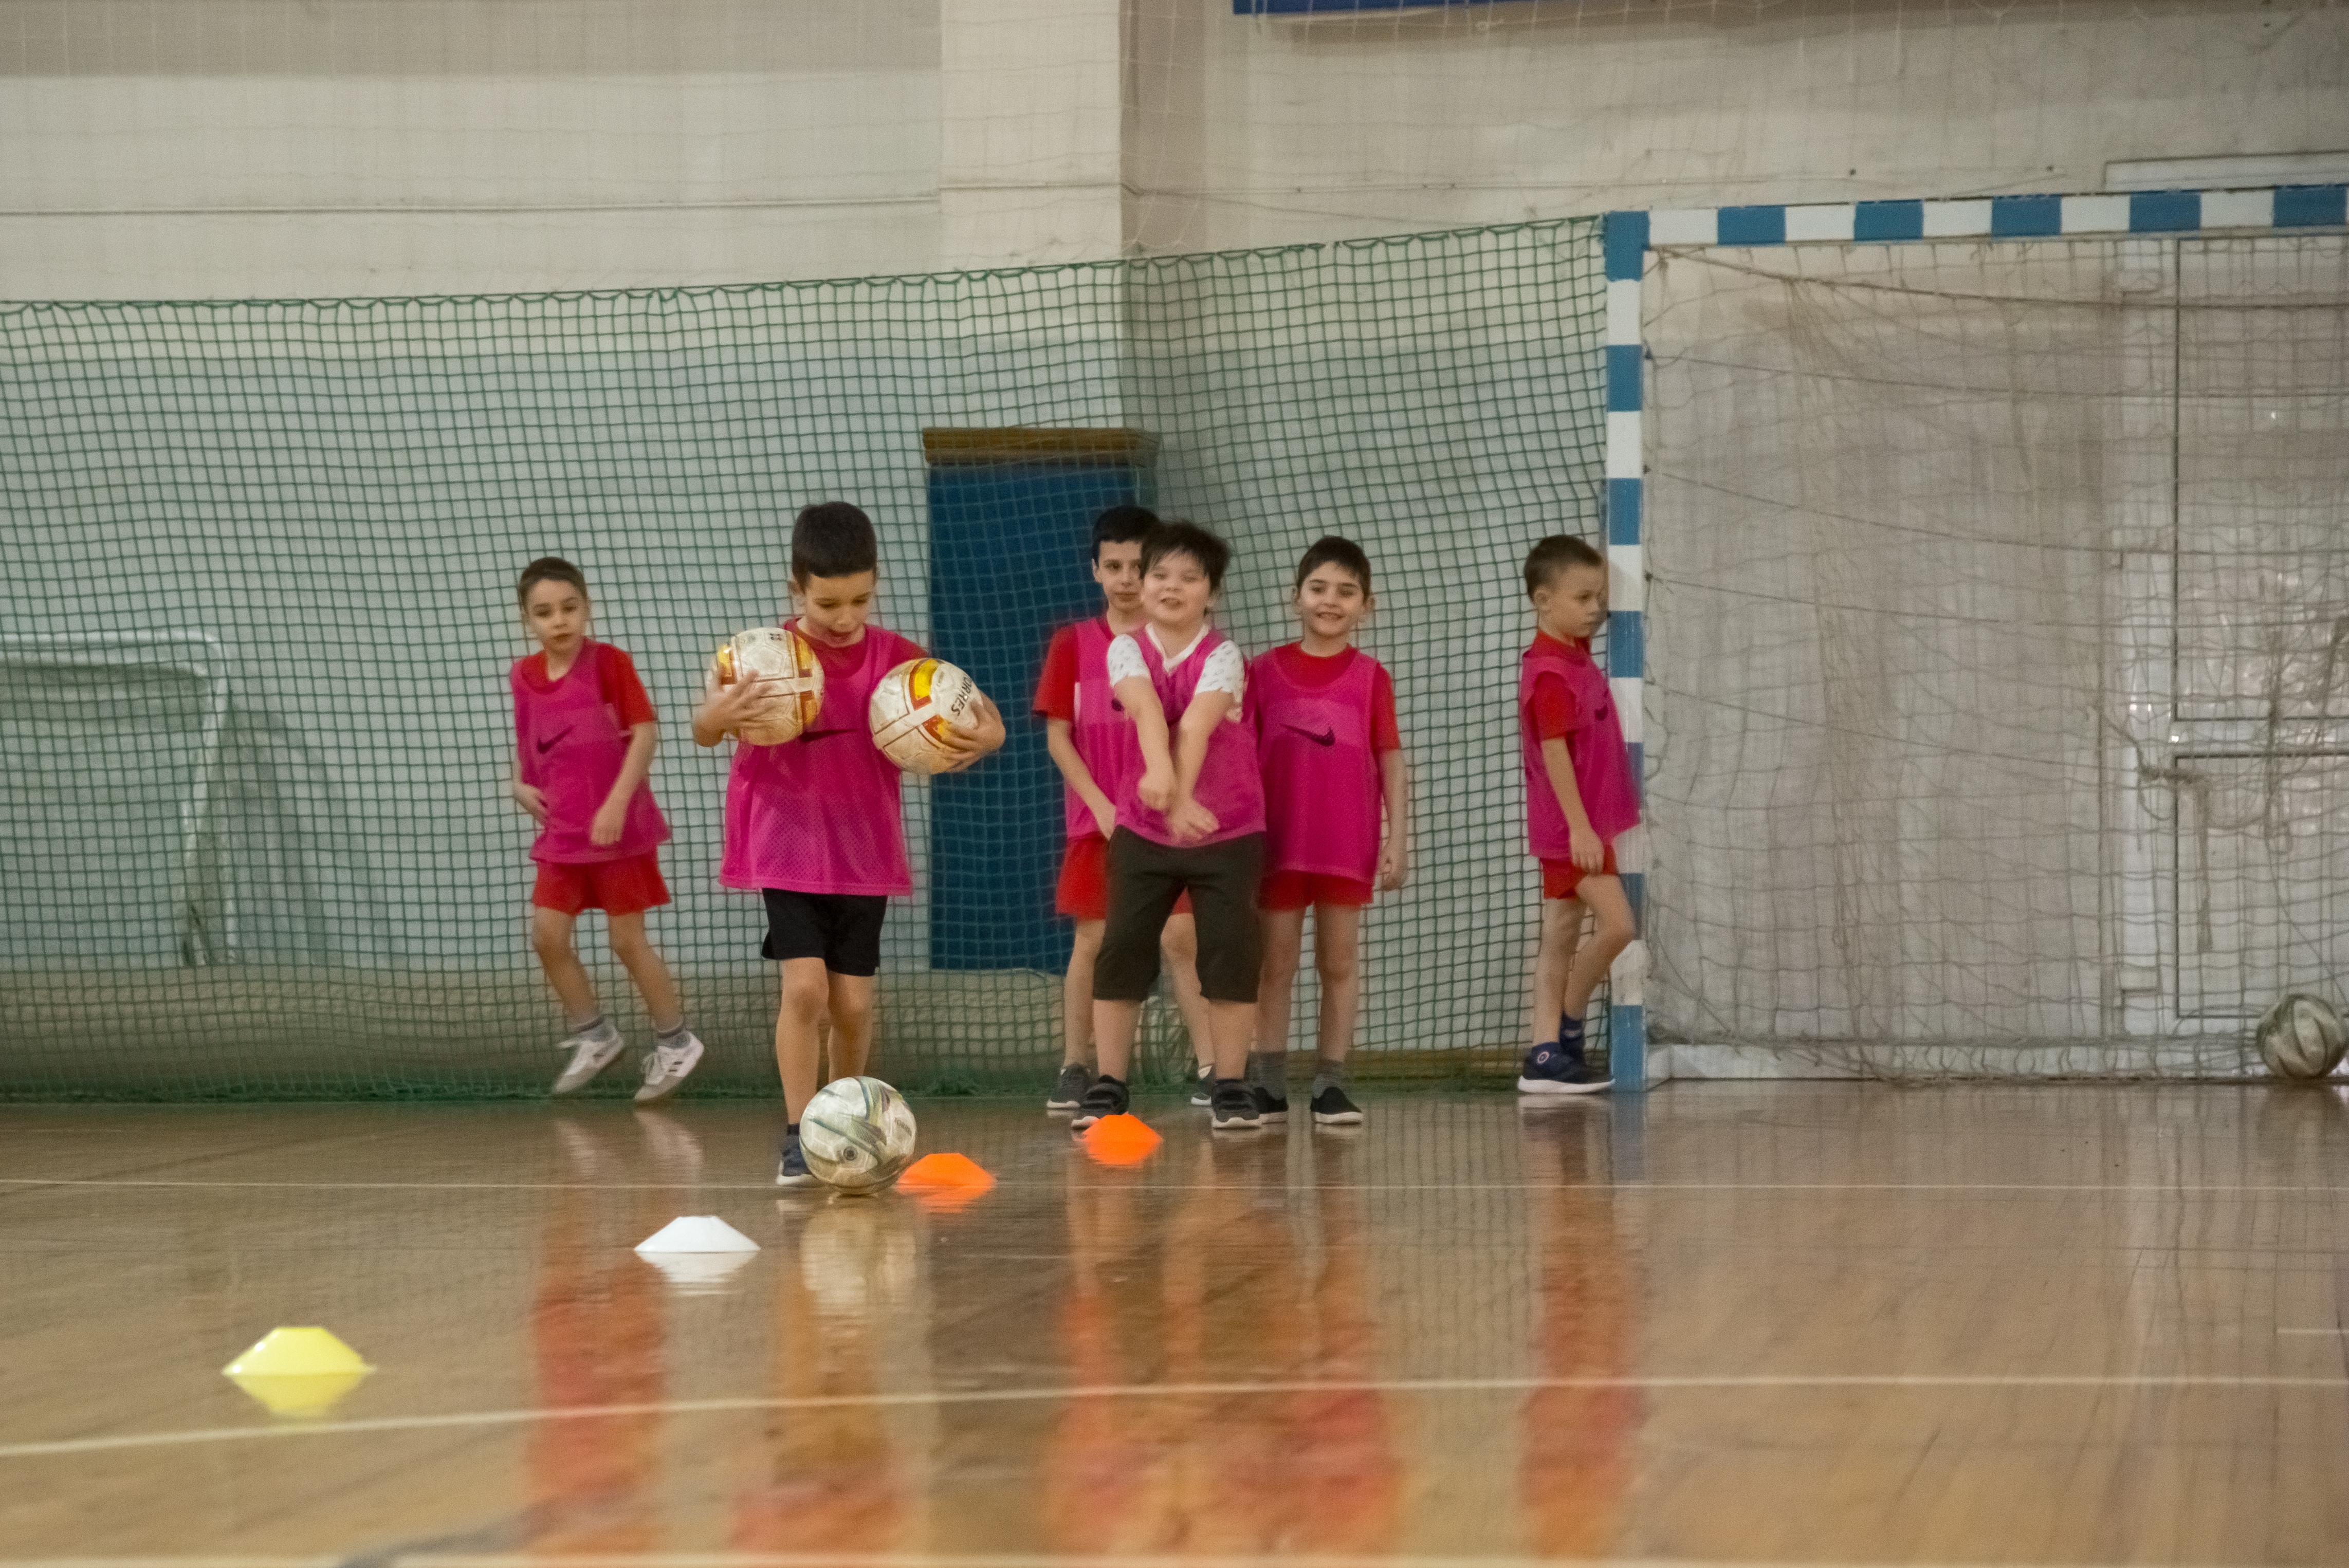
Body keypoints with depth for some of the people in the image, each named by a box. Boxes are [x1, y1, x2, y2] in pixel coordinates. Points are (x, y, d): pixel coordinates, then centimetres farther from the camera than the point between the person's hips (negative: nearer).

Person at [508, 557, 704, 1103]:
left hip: (619, 827, -5)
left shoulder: (609, 663, -11)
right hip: (563, 830, 5)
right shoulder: (524, 676, 4)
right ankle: (594, 1036, 18)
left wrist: (617, 803, -21)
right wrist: (521, 786, -2)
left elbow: (645, 732, -14)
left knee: (626, 940, -1)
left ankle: (675, 1042, 16)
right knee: (547, 935, 0)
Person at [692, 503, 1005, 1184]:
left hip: (865, 853, 3)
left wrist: (985, 734, -26)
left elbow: (971, 709, -2)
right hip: (789, 847, -3)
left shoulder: (895, 659, -3)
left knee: (854, 1002, 7)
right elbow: (706, 730, -19)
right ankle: (797, 1138, -10)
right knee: (805, 986, -17)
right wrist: (719, 713, -43)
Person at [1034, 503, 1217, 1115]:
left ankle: (1210, 1067, -7)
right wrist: (1101, 806, -9)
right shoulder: (1073, 645, 3)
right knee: (1092, 942, 3)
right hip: (1096, 819, 1)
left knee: (1181, 938, -6)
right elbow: (1057, 735, 0)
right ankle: (1073, 1069, 10)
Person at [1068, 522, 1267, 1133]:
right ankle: (1108, 1087, 6)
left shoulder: (1222, 657, -10)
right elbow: (1147, 708, -26)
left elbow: (1196, 724, -28)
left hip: (1228, 832, -2)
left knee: (1232, 950, -6)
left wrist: (1181, 795, -44)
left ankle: (1229, 1088, 3)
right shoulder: (1126, 651, -5)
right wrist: (1160, 775, -45)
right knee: (1122, 949, -1)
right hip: (1142, 830, 2)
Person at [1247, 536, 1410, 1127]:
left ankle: (1331, 1085, 9)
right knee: (1276, 963, 4)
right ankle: (1268, 1085, 9)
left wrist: (1398, 839, -4)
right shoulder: (1265, 671, 2)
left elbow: (1391, 762, 2)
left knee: (1340, 963, 4)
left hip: (1348, 844, 0)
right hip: (1278, 841, 0)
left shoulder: (1371, 677, 2)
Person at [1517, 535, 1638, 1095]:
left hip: (1586, 824, 9)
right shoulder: (1549, 672, -15)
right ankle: (1566, 1030, 2)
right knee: (1617, 925, -13)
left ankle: (1546, 1056, 7)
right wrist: (1579, 826, -22)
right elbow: (1554, 752, -20)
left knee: (1563, 939, 7)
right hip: (1569, 826, -9)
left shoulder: (1576, 661, 12)